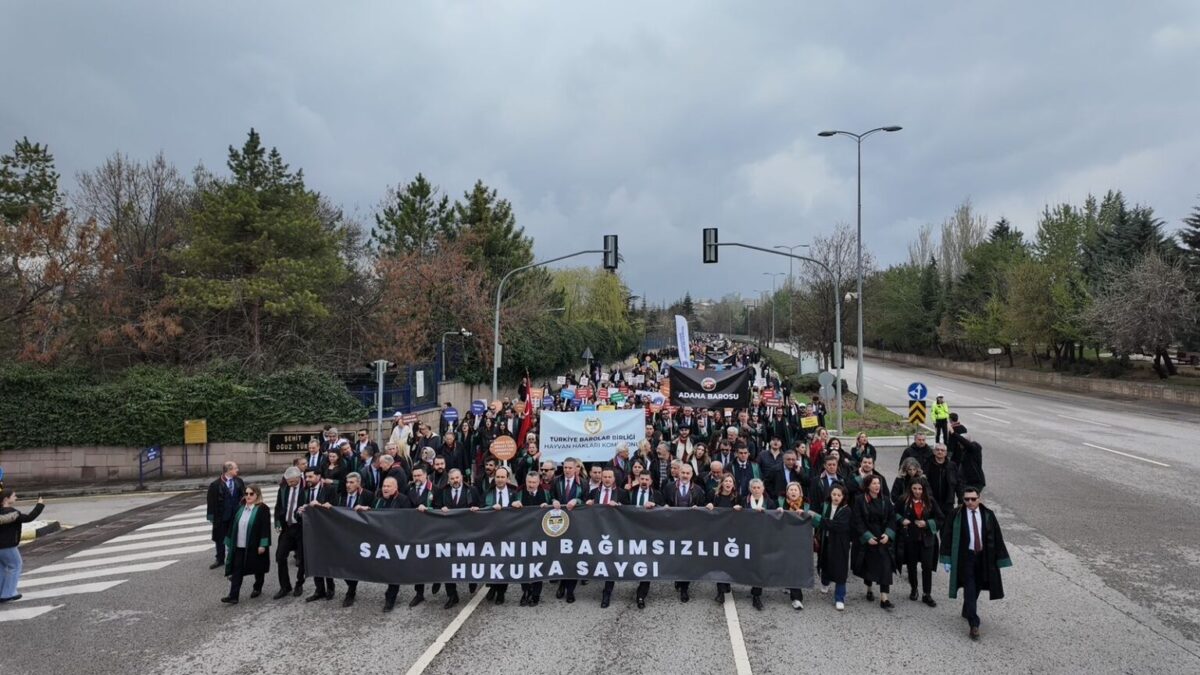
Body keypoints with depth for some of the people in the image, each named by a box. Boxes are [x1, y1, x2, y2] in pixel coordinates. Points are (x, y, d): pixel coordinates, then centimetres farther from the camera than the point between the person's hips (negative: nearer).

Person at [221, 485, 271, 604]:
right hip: (239, 546, 5)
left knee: (258, 569, 9)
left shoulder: (263, 509, -9)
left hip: (255, 546, -5)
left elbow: (265, 528, -14)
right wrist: (229, 542, 13)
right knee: (237, 570, 0)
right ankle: (233, 596, -2)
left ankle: (257, 589, 30)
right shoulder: (240, 509, 10)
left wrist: (262, 545, -19)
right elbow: (233, 526, 15)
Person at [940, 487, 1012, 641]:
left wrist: (999, 559, -1)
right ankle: (973, 624, -8)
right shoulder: (957, 515, -8)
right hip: (965, 557, -3)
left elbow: (997, 537, 1)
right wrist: (947, 559, -8)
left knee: (976, 588, 16)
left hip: (983, 557, 3)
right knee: (970, 590, -7)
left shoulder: (988, 515, -3)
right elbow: (949, 536, -5)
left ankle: (967, 612, 40)